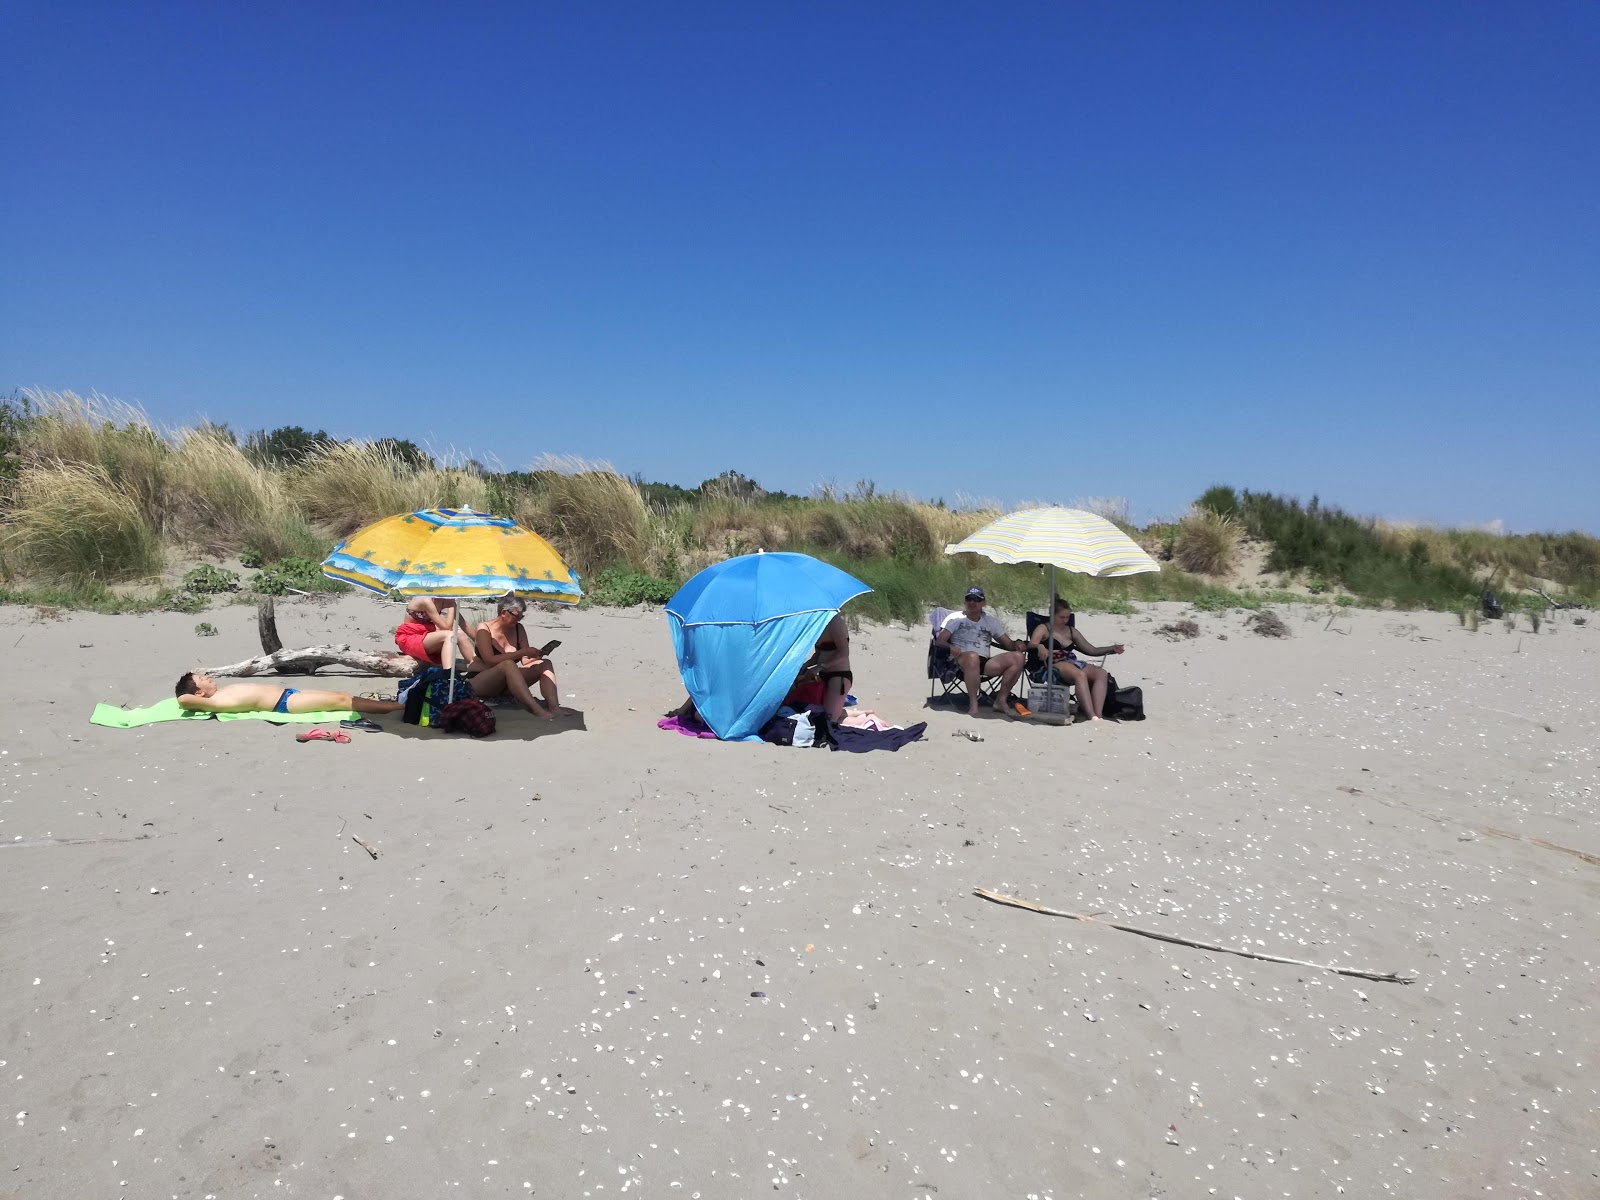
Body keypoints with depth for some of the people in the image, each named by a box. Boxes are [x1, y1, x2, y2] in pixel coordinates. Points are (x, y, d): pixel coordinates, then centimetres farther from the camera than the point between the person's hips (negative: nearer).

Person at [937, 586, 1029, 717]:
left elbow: (1008, 643, 18)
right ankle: (973, 704, -32)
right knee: (973, 656, -41)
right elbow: (940, 640, -1)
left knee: (1018, 657, -17)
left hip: (985, 664, 4)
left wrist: (1017, 644, -6)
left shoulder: (991, 620, 23)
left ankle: (1001, 700, -11)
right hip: (961, 662, -4)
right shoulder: (955, 618, 11)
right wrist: (950, 648, -24)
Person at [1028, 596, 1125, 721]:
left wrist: (1112, 649, 9)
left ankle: (1098, 715, -37)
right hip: (1053, 665, -6)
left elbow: (1092, 650, 24)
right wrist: (1039, 646, -34)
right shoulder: (1043, 628, 9)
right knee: (1080, 675, -37)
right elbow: (1030, 645, -10)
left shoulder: (1071, 631, 25)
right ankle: (1092, 716, -47)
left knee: (1101, 673, -23)